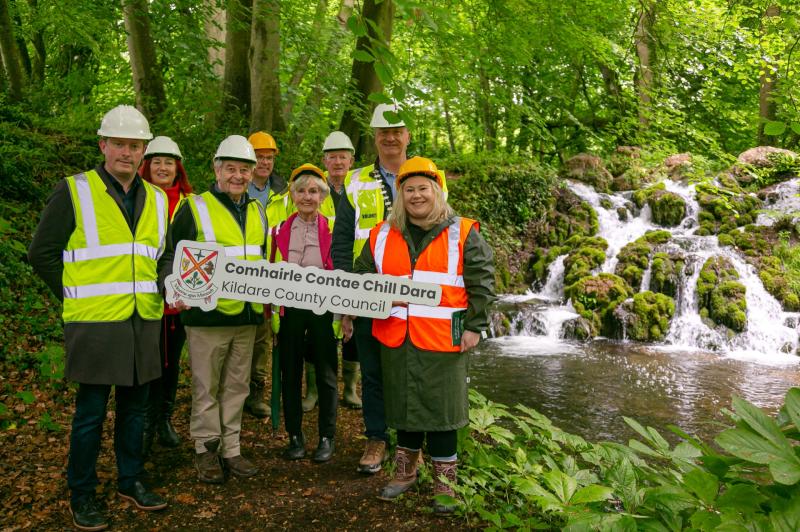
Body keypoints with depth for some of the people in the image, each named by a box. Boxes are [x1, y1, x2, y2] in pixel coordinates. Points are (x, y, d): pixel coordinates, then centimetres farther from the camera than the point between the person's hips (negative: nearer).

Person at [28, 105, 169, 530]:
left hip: (144, 320, 5)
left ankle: (131, 480, 32)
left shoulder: (156, 199, 10)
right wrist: (76, 298, -2)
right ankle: (81, 494, 23)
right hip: (96, 322, -5)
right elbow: (42, 253, -1)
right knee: (91, 411, 5)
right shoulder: (73, 191, -5)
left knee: (135, 405, 16)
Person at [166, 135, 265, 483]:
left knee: (237, 386, 13)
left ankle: (230, 448, 25)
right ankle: (205, 450, 19)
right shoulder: (194, 208, -4)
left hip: (247, 315, 5)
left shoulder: (257, 212, 13)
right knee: (206, 387, 5)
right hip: (208, 314, -5)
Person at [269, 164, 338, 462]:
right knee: (290, 374, 9)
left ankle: (327, 438, 19)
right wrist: (270, 312, 1)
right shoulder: (280, 230, 5)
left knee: (326, 375, 5)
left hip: (323, 310, -2)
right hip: (289, 311, 2)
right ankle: (295, 436, 23)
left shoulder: (332, 229, 1)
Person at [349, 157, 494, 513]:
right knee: (404, 405, 15)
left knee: (440, 409, 4)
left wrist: (474, 326, -6)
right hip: (396, 338, 4)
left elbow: (482, 283, -2)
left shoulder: (462, 233, -1)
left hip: (442, 340, -3)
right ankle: (405, 471, 33)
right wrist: (349, 311, 16)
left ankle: (444, 482, 21)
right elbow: (361, 276, 18)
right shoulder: (383, 234, 9)